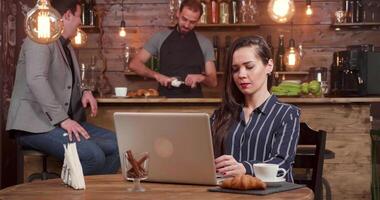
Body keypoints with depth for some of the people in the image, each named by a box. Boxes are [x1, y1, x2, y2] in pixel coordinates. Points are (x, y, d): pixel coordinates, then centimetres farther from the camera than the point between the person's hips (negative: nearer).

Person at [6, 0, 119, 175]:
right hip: (35, 123, -9)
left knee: (117, 145, -4)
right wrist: (62, 119, -30)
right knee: (93, 155, -29)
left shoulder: (67, 47, 19)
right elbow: (36, 80, -25)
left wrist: (84, 93, 5)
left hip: (65, 121, 10)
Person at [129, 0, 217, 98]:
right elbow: (134, 64, 4)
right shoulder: (160, 38, 6)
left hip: (193, 101, 0)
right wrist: (156, 75, -11)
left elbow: (213, 81, 7)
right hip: (165, 100, 0)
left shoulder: (204, 43, 6)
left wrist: (201, 78, -14)